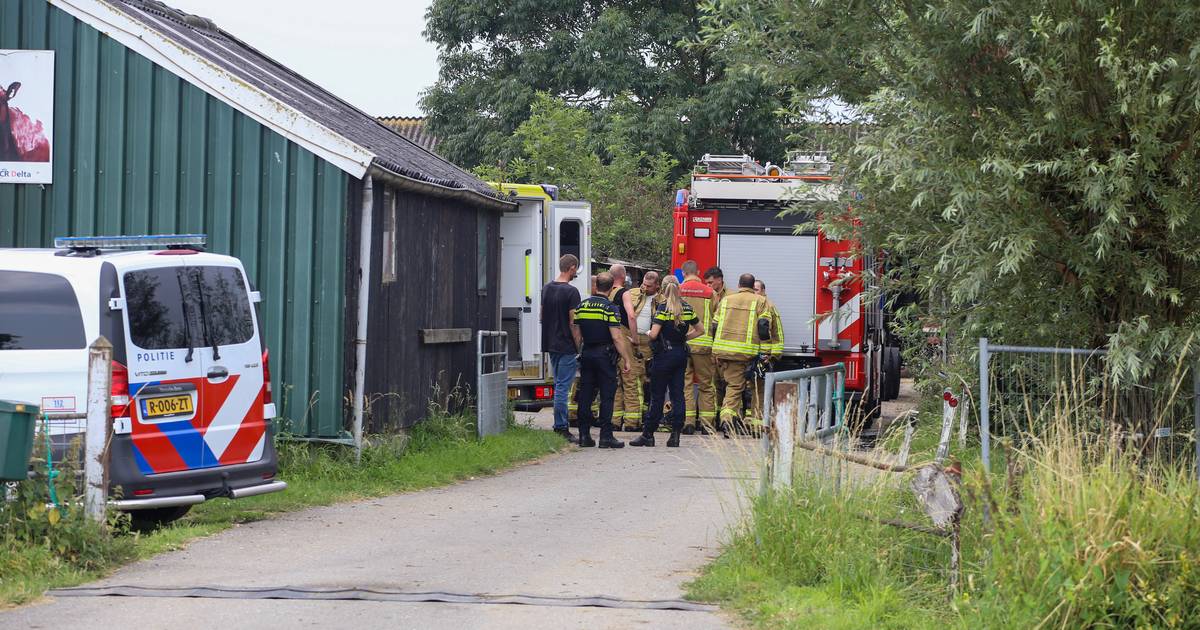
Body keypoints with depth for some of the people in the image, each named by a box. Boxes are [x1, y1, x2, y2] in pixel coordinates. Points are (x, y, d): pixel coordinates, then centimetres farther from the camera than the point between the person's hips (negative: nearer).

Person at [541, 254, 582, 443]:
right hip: (566, 346, -8)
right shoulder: (571, 291, -15)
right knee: (563, 387, -6)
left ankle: (560, 426, 19)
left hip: (550, 344, 8)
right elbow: (573, 322, -16)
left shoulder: (546, 288, 10)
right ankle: (561, 427, -6)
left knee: (559, 385, 15)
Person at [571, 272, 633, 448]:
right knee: (607, 396, -2)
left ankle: (584, 435, 8)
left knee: (585, 395, 8)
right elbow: (617, 337, -15)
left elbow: (576, 334, 11)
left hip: (586, 354, 5)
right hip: (605, 355, -5)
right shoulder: (609, 308, -11)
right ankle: (606, 436, -5)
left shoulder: (581, 306, 6)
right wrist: (626, 359, -9)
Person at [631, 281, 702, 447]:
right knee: (678, 394, 5)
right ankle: (676, 434, 2)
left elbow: (654, 334, -19)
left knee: (657, 395, 0)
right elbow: (698, 330, 14)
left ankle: (648, 434, 4)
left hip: (664, 354, -5)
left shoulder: (663, 308, -12)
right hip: (681, 355, 5)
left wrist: (648, 333, 3)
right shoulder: (687, 308, 5)